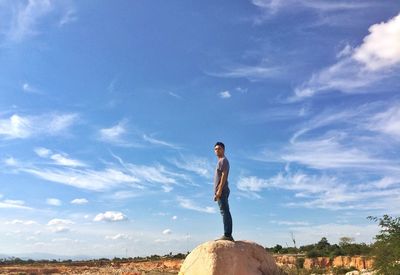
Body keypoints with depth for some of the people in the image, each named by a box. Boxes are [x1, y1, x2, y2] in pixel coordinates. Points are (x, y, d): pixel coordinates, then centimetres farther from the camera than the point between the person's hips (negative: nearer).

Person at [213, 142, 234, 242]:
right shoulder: (220, 161, 25)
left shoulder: (223, 160, -4)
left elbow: (224, 175, -15)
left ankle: (227, 234, -17)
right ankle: (228, 235, 7)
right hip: (221, 191, 10)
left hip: (222, 190, -10)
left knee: (224, 211, -14)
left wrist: (219, 190, -22)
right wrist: (216, 192, 22)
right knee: (225, 212, 6)